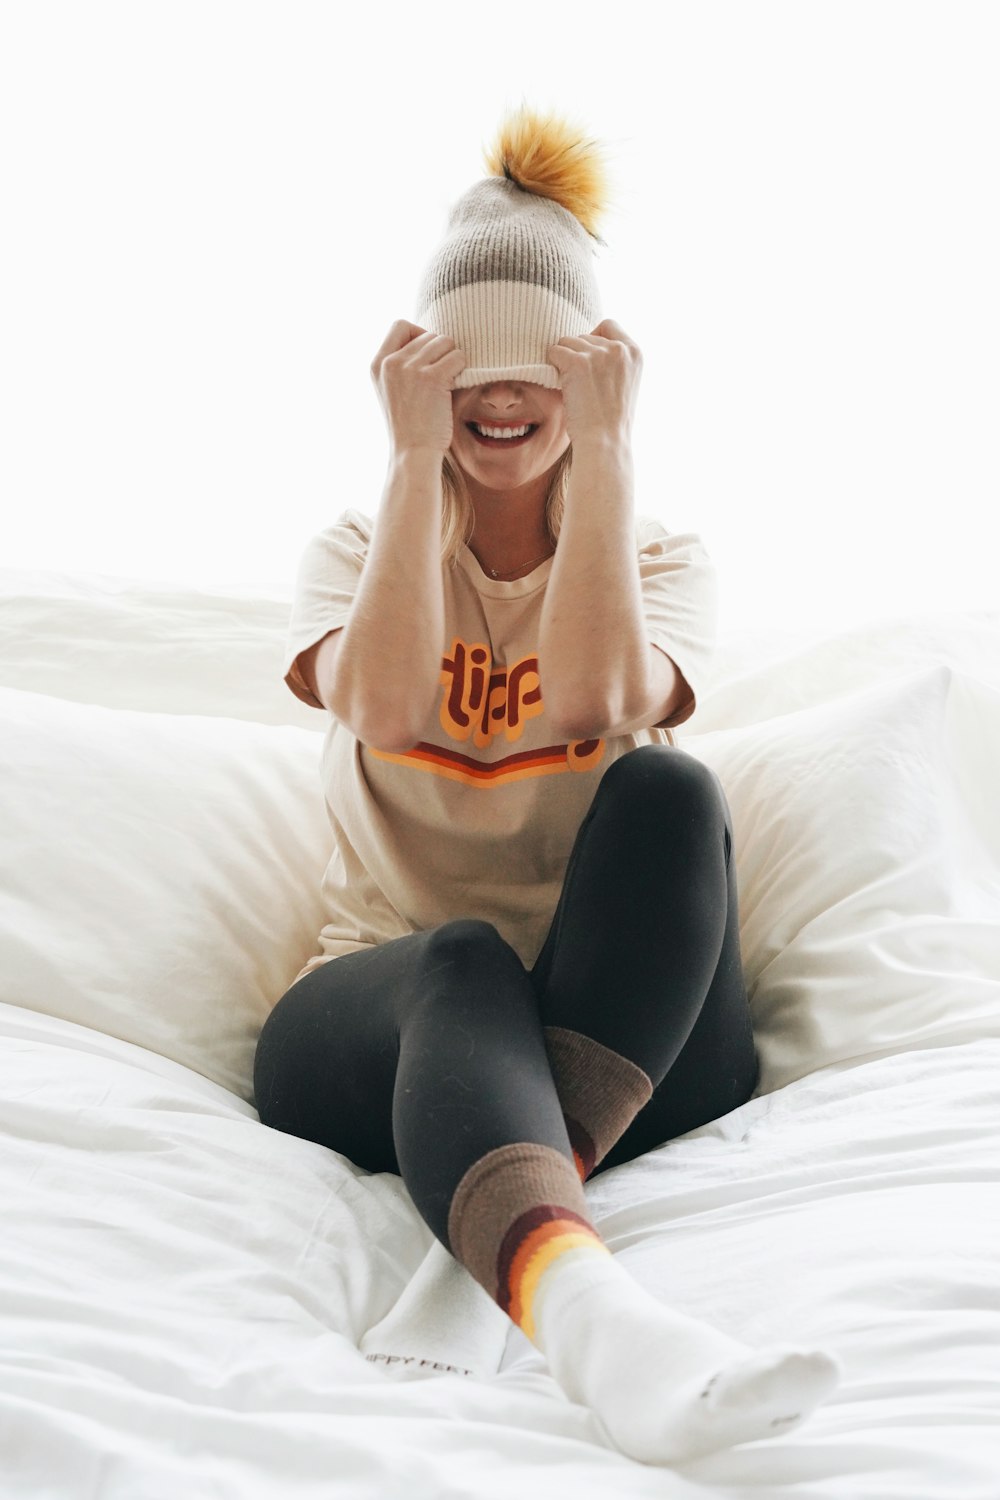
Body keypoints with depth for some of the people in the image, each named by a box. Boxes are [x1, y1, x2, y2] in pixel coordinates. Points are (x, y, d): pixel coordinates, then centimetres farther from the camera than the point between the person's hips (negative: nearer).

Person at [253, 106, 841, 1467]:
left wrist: (603, 452, -13)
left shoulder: (665, 561, 10)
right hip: (381, 1013, 0)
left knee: (670, 790, -29)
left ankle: (516, 1214, -36)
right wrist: (415, 459, -12)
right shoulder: (355, 548, 12)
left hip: (632, 1035, 1)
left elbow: (590, 703, -16)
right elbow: (378, 705, -14)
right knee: (463, 958, -36)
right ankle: (585, 1306, -63)